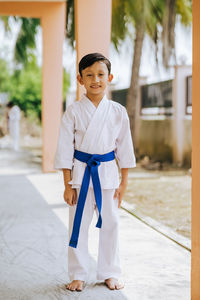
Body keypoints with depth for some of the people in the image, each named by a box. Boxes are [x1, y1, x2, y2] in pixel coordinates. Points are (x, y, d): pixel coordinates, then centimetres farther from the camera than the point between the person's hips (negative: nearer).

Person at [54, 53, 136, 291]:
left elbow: (124, 148, 6)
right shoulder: (73, 111, -5)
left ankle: (110, 273, 25)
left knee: (110, 223, 9)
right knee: (78, 224, 6)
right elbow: (65, 149, -3)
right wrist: (68, 185, -5)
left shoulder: (118, 112, 0)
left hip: (108, 173, 1)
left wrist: (123, 183, 4)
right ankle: (78, 274, 21)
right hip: (81, 172, -1)